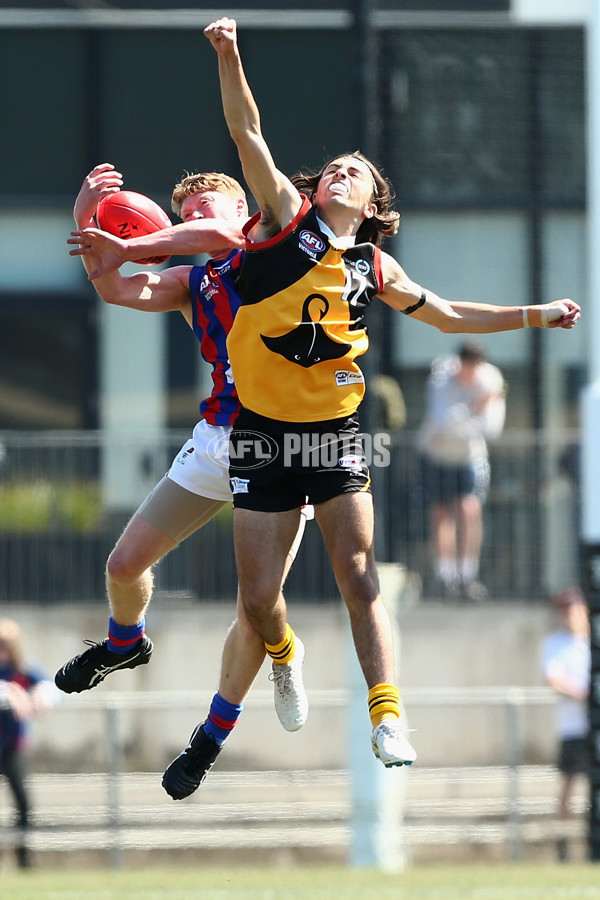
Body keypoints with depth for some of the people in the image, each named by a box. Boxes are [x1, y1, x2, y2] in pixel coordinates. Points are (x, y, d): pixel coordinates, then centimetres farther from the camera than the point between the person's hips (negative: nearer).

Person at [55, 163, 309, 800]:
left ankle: (215, 733, 12)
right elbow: (119, 292, -5)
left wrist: (127, 248, -16)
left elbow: (215, 234, -19)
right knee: (125, 565, 6)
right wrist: (88, 229, -20)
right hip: (218, 438, 5)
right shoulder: (189, 282, 15)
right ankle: (126, 642, 41)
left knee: (258, 608, -8)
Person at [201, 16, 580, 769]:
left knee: (358, 575, -8)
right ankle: (282, 655, 33)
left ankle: (386, 714, -5)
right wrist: (228, 58, -23)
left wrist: (537, 315, 22)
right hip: (263, 435, -2)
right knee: (258, 596, -1)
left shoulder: (376, 269, 9)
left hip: (337, 436, 2)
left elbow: (447, 315, 25)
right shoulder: (287, 215, 1)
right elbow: (247, 133, -10)